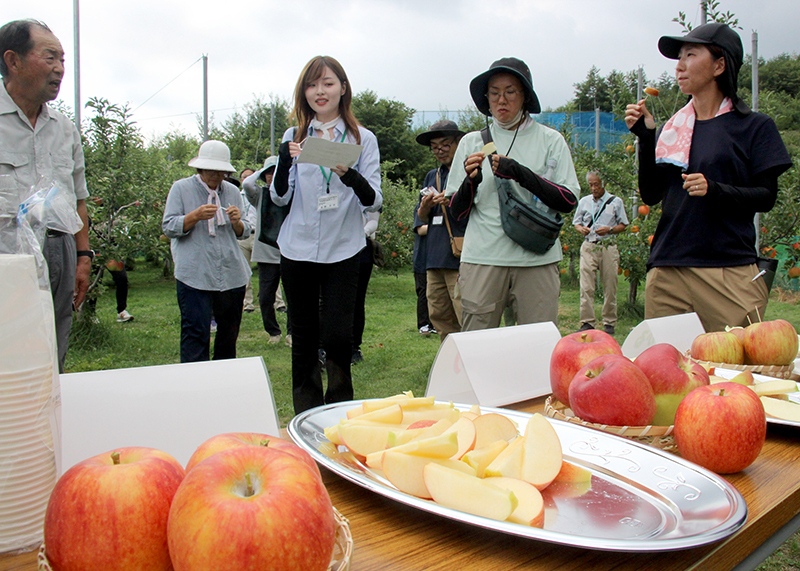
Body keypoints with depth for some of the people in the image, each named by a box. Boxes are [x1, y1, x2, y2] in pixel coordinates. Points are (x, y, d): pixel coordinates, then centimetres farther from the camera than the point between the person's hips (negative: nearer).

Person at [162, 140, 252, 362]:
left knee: (229, 332, 11)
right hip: (194, 275, -4)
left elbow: (244, 233, 15)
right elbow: (168, 227, -3)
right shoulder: (181, 189, 3)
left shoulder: (233, 191, 14)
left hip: (232, 275, 4)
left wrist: (237, 222, -7)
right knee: (195, 335, -9)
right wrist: (195, 216, -18)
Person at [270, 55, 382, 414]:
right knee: (304, 339, 10)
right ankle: (307, 418, 26)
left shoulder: (363, 138, 2)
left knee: (338, 337, -7)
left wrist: (351, 176, -24)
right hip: (297, 250, 2)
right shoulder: (295, 136, 7)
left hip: (342, 251, -2)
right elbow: (280, 197, 5)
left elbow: (374, 201, -4)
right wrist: (285, 159, -13)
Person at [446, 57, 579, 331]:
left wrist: (522, 174, -11)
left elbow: (568, 201, 0)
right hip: (482, 258, 0)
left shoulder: (550, 140, 9)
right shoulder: (472, 142, 11)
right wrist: (471, 181, -10)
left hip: (537, 259, 0)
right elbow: (457, 210, 11)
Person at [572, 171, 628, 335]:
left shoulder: (616, 201, 8)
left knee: (610, 287, 1)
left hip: (608, 247, -1)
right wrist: (581, 229, -4)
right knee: (586, 287, -7)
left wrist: (609, 230, -11)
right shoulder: (584, 202, 15)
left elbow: (623, 225, 8)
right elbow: (576, 222, 19)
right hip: (588, 247, 1)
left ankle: (609, 323, 10)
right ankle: (587, 322, -4)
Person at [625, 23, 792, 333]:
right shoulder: (672, 129, 14)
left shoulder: (754, 126, 5)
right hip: (667, 271, 3)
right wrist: (646, 137, 1)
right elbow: (651, 195, 10)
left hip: (729, 272, -3)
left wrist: (715, 190, -18)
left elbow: (767, 196, 0)